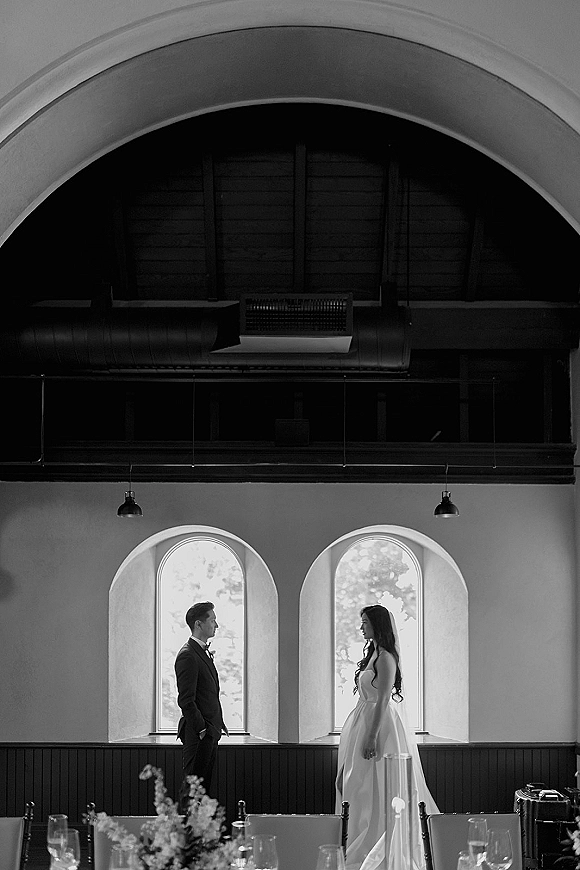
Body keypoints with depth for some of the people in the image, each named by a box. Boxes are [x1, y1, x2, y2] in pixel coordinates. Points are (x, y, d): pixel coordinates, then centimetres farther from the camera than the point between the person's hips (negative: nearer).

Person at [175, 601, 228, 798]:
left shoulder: (204, 652, 17)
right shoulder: (187, 656, -15)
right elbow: (186, 700, -18)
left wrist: (218, 725, 15)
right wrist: (202, 729, -17)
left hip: (210, 732, 10)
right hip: (198, 735, -10)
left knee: (204, 787, 11)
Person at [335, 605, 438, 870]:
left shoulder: (385, 658, -15)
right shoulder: (372, 654, 14)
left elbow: (383, 700, -20)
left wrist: (372, 736, -24)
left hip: (380, 724, -10)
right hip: (363, 722, 10)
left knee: (376, 789, -5)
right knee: (358, 787, 12)